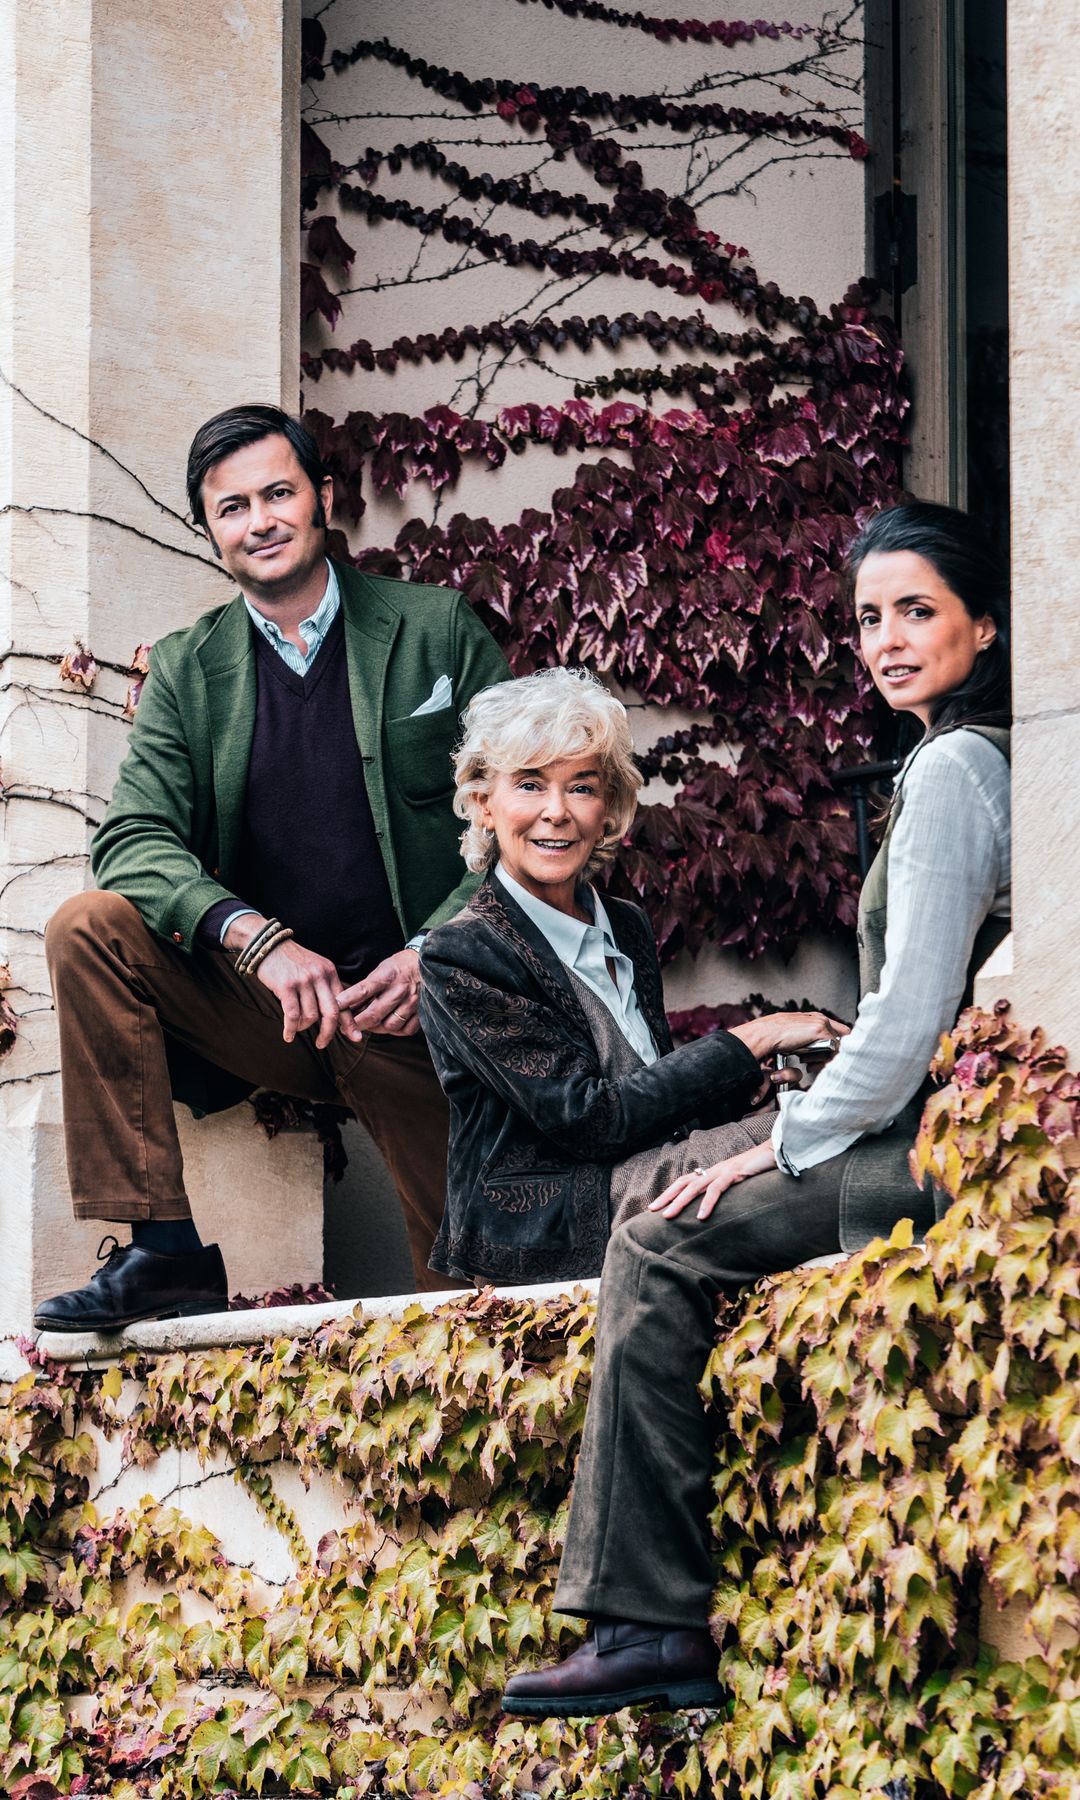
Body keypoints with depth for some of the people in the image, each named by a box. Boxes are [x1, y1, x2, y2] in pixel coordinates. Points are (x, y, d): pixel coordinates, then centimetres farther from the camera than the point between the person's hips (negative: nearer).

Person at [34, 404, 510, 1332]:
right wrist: (258, 940, -24)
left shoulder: (438, 629, 2)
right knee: (88, 928, -22)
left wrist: (435, 950, -17)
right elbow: (134, 840, -6)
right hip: (253, 1003, 2)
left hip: (408, 1011, -2)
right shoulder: (187, 668, 6)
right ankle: (163, 1250, -22)